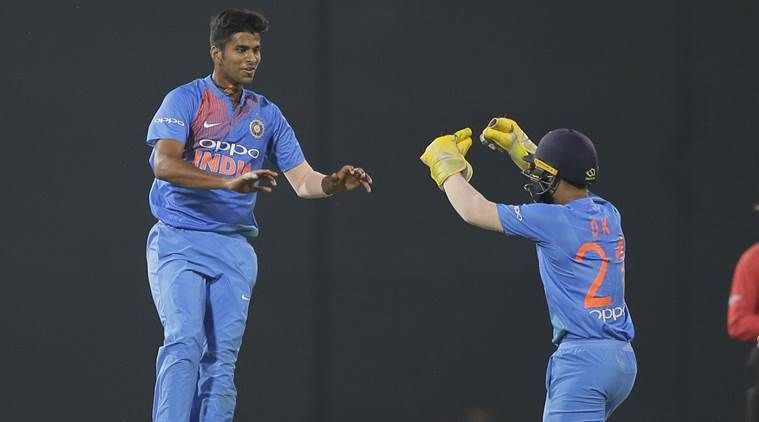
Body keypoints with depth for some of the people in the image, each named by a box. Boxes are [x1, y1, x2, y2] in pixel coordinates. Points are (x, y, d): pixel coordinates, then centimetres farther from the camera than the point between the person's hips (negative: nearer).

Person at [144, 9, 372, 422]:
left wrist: (334, 184, -11)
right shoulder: (186, 100, -2)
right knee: (184, 343, -19)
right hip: (179, 243, -5)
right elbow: (164, 163, -18)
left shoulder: (267, 115, 14)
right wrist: (231, 182, -30)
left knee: (222, 358, 0)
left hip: (234, 248, 5)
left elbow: (302, 179, 13)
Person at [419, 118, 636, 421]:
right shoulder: (607, 215, 11)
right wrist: (521, 148, 38)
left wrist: (447, 165, 15)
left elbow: (473, 211, -2)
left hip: (583, 359, -9)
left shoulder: (552, 221, -10)